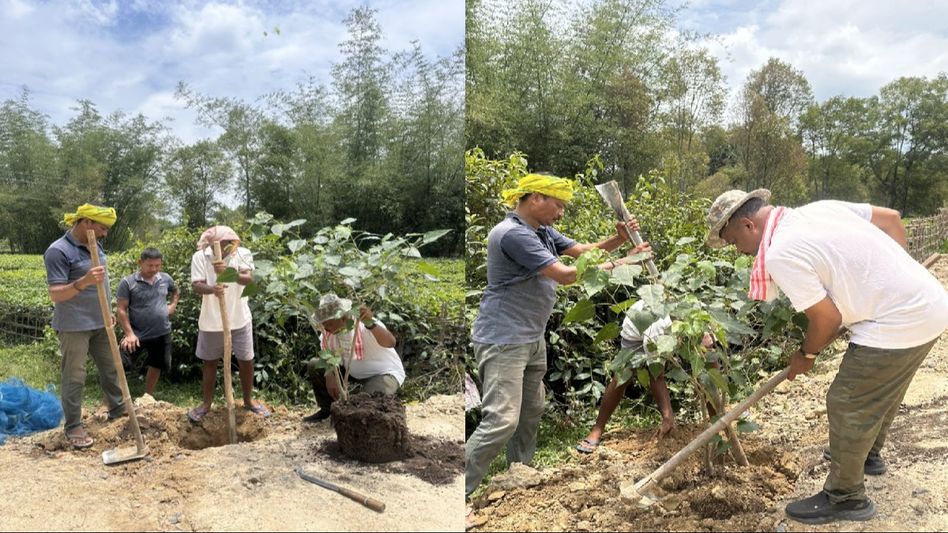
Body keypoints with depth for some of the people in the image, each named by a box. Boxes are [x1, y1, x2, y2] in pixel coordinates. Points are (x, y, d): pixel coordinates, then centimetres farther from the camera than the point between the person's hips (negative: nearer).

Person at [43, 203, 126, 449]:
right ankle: (73, 426, 12)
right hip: (74, 326, -8)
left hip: (99, 323, 8)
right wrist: (83, 282, -36)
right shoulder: (58, 251, -17)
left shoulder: (95, 247, 8)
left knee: (110, 367, 17)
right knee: (74, 376, 1)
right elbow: (55, 294, -22)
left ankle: (118, 408, 33)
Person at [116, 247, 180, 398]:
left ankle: (148, 396, 36)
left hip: (162, 333, 4)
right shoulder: (127, 282, -12)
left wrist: (173, 305, 6)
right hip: (137, 334, -4)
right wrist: (129, 333, -18)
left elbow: (176, 291, 25)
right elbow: (121, 309, -12)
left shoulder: (166, 279, 1)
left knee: (156, 365, 17)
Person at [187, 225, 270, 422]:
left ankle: (248, 400, 29)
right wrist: (212, 289, -38)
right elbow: (196, 285, -15)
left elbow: (249, 280, -23)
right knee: (210, 361, 13)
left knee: (246, 360, 9)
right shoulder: (199, 256, -8)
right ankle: (207, 403, 29)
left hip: (239, 319, 0)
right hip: (211, 321, 0)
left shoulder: (243, 254, -9)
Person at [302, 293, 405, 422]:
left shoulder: (364, 326, -30)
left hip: (385, 373, -6)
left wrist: (370, 323, -64)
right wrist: (330, 375, -23)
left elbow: (390, 343, -47)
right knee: (314, 366, -6)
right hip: (353, 371, 7)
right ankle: (327, 409, 13)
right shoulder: (329, 330, -11)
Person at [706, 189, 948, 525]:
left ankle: (846, 499, 20)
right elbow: (891, 219, 15)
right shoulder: (819, 208, 7)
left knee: (846, 405, 4)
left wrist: (806, 355, 4)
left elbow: (827, 318, -16)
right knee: (880, 392, 29)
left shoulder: (780, 253, -19)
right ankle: (868, 454, 51)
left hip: (898, 323, -10)